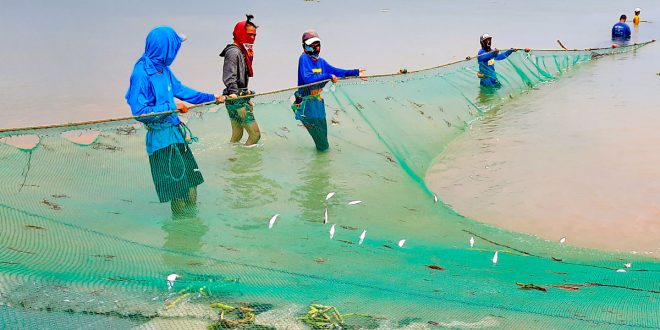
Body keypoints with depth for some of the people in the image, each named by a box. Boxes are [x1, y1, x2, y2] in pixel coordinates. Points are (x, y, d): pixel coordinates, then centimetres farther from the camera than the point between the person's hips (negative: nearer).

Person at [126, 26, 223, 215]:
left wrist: (211, 98, 23)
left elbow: (181, 90, 21)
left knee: (191, 179, 18)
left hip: (177, 133, 8)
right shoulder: (142, 73, -19)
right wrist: (173, 108, -19)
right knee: (178, 188, 1)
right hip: (161, 138, -8)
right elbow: (139, 112, -21)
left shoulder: (163, 69, 5)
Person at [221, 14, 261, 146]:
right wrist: (234, 94, -33)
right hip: (236, 100, -10)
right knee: (255, 134, -8)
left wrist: (247, 100, 25)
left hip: (241, 98, 10)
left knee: (237, 136, 14)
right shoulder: (233, 51, -13)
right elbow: (229, 77, -23)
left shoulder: (243, 51, 18)